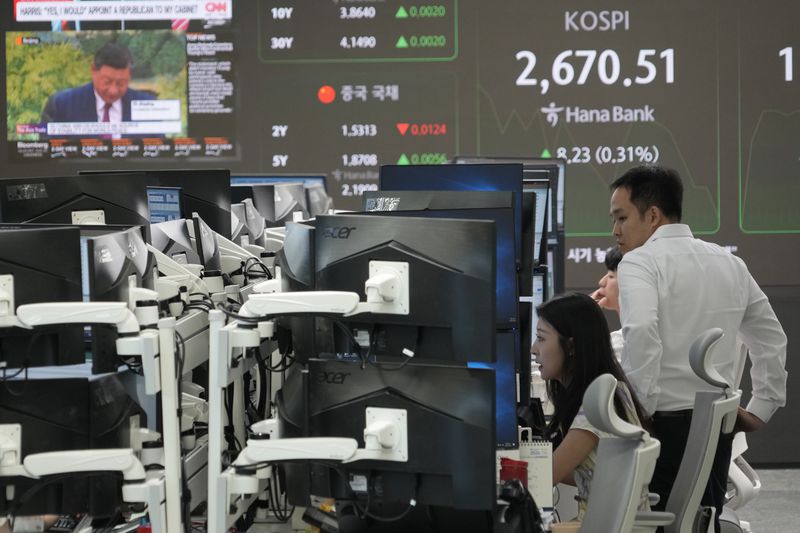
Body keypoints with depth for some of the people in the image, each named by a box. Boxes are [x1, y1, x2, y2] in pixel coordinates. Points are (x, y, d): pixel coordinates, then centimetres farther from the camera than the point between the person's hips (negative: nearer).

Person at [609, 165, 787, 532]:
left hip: (665, 423, -7)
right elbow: (772, 337, 20)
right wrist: (761, 409, 22)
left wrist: (642, 404, -18)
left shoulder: (640, 262, -8)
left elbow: (641, 332, -26)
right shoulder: (729, 263, 14)